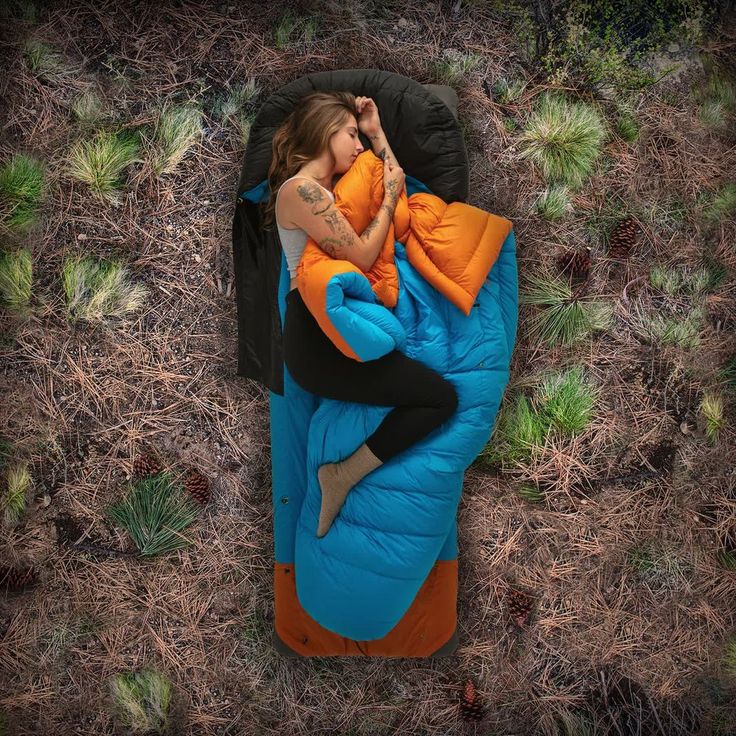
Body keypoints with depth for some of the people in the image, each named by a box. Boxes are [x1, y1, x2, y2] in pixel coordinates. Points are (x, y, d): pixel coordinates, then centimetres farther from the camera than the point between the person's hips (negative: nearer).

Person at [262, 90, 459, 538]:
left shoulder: (330, 186, 17)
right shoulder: (300, 189, -12)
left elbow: (398, 185, 27)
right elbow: (362, 256, -16)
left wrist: (377, 132, 20)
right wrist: (389, 195, -4)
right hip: (319, 341, -10)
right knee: (443, 397, -10)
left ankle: (344, 471, 6)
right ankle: (344, 476, -5)